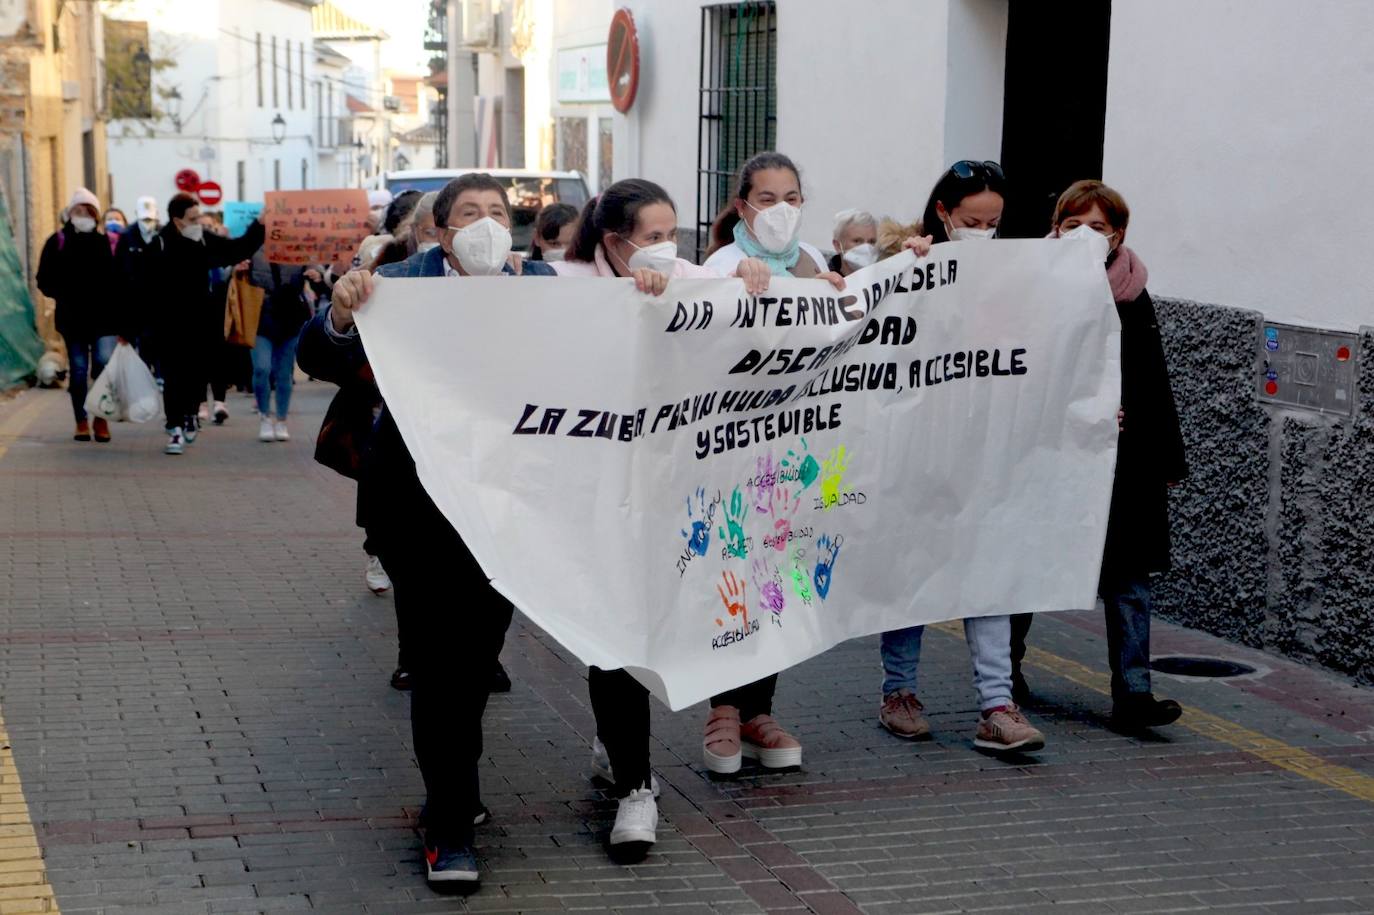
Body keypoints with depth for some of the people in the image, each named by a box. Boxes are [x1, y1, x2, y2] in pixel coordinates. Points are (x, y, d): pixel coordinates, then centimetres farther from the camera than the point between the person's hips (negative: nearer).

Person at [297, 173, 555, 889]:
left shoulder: (541, 283, 5)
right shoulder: (402, 283, -5)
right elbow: (320, 362, -11)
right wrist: (340, 314, -32)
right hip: (418, 498, -3)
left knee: (480, 645, 14)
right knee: (437, 650, -3)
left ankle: (451, 790, 35)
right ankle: (451, 823, 4)